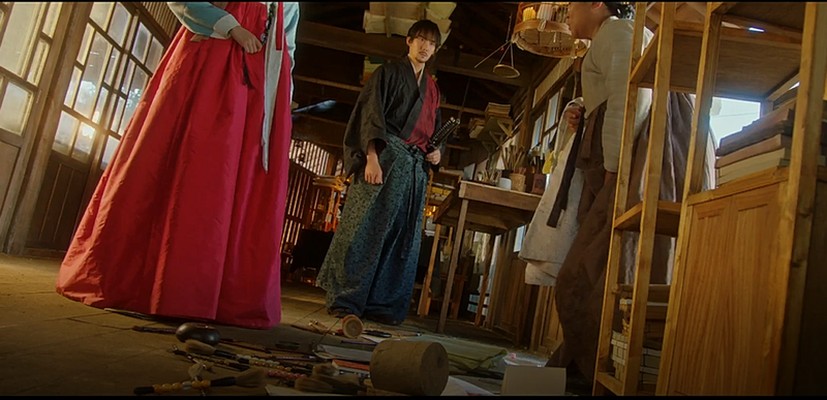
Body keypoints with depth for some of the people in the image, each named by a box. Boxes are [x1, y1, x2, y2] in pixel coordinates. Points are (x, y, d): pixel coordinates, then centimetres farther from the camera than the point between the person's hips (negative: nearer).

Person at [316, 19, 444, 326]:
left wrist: (436, 152, 6)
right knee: (366, 228, -11)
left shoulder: (431, 88, 24)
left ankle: (381, 304, 7)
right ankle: (345, 299, -5)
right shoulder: (388, 72, 6)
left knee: (402, 237, 2)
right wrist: (372, 157, -20)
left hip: (415, 168, 7)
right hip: (385, 158, -6)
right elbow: (371, 115, -7)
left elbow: (435, 130, 29)